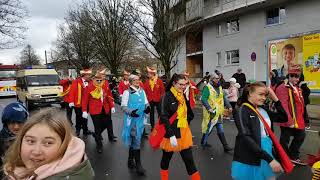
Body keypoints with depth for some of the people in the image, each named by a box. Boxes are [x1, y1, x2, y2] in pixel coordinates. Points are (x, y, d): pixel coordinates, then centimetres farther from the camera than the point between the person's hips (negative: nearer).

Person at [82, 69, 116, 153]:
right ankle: (99, 145, 18)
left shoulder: (106, 85, -4)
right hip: (95, 110, -4)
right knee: (98, 127, 3)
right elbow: (85, 99, -9)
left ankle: (97, 135, 44)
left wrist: (112, 106, 4)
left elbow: (109, 96, 6)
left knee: (107, 123, 17)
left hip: (105, 109, 5)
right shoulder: (90, 87, -14)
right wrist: (84, 111, -11)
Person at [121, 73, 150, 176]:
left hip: (141, 119, 5)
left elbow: (146, 103, 14)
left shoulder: (142, 91, 8)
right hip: (131, 119, -5)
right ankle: (138, 166, 5)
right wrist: (130, 112, -27)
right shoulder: (127, 92, -8)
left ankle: (131, 160, 33)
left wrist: (147, 107, -9)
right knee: (136, 141, -5)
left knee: (134, 140, 17)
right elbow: (123, 106, -9)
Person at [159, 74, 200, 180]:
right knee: (166, 157, 15)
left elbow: (189, 114, 17)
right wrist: (171, 135, -22)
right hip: (171, 133, -4)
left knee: (189, 159, 7)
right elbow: (164, 117, -18)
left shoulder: (184, 95, 6)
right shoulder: (167, 96, -13)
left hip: (184, 132, 5)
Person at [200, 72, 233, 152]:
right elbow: (203, 99, -17)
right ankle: (203, 142, 22)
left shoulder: (220, 88, 13)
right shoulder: (207, 87, -10)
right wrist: (209, 108, -25)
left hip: (218, 112, 7)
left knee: (221, 131, 9)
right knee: (209, 128, 2)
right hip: (211, 112, -7)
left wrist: (229, 106, 1)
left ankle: (225, 146, 12)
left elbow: (224, 98, 14)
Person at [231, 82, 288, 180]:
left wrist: (275, 99, -1)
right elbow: (246, 138, -24)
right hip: (250, 159, -6)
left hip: (267, 153, 6)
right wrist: (269, 159, -28)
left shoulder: (263, 110, 6)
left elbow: (283, 118, 10)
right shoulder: (243, 111, -15)